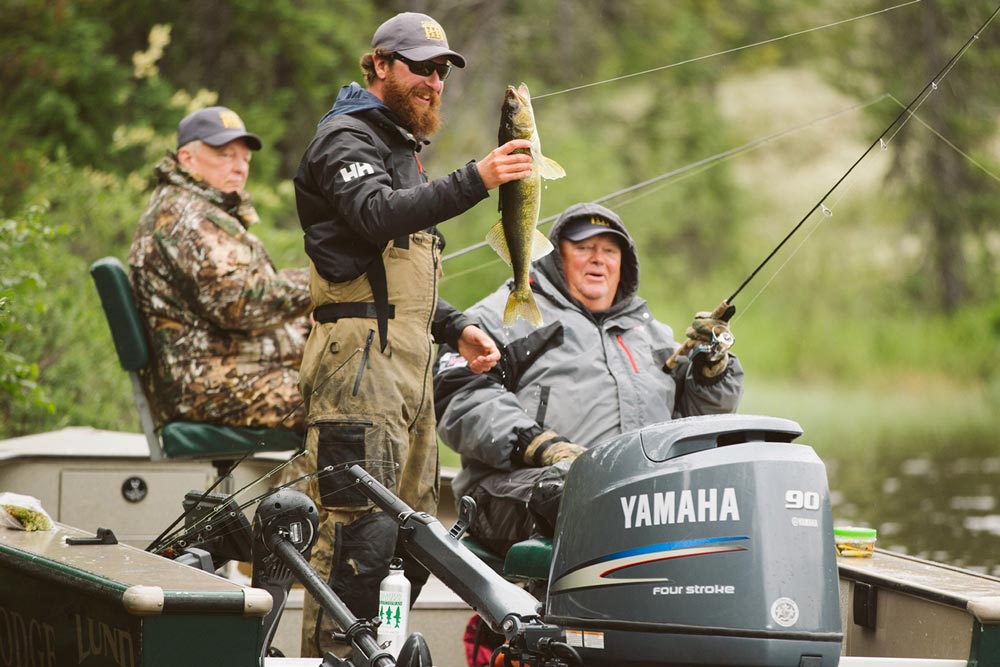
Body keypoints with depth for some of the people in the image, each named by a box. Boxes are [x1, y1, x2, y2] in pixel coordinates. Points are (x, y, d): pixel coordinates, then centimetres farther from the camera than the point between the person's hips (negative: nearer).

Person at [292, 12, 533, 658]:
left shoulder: (404, 147, 28)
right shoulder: (347, 137, -4)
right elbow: (377, 216, -25)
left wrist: (458, 328, 18)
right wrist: (474, 180, -32)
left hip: (409, 361, 10)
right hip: (360, 355, -10)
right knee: (360, 526, -16)